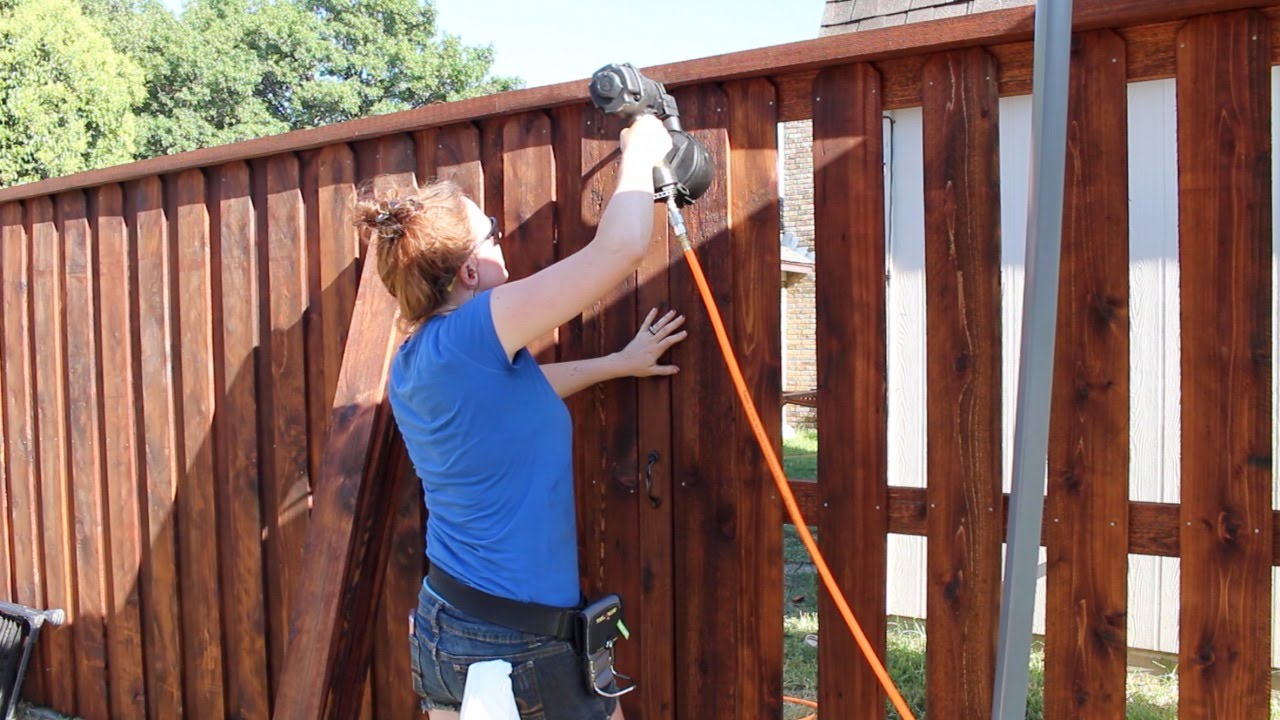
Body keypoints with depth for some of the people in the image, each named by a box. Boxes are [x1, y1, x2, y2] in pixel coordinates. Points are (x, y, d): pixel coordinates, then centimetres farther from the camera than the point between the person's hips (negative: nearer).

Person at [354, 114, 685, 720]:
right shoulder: (472, 333, -21)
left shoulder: (412, 363, 5)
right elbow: (620, 246, -22)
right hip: (520, 643, -8)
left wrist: (618, 363, 27)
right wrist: (640, 151, -4)